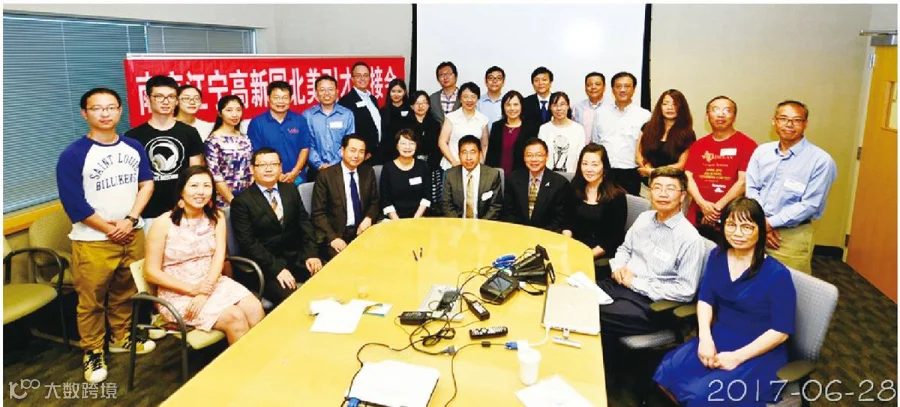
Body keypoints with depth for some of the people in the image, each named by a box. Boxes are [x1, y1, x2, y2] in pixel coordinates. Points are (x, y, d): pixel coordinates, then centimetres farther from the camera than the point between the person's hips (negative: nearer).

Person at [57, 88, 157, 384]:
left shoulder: (134, 147, 4)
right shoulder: (74, 155, -12)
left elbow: (146, 184, 3)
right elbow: (74, 203, -14)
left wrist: (130, 220, -10)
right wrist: (109, 229, -11)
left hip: (132, 235, 4)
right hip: (93, 241, -4)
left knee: (125, 293, 18)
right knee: (91, 301, 6)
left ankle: (121, 338, 37)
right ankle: (93, 352, 23)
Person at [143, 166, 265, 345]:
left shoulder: (217, 217, 4)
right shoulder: (164, 223, -9)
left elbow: (219, 257, -5)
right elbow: (151, 272, -8)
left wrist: (204, 293, -20)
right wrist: (192, 289, -18)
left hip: (212, 283, 4)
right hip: (177, 293, -4)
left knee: (255, 309, -23)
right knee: (234, 317, -25)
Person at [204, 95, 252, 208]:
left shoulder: (245, 139, 8)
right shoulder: (213, 140, -8)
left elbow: (251, 170, 10)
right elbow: (215, 176, -12)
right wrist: (233, 201, -14)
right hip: (224, 202, -5)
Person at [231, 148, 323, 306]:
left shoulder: (290, 190, 11)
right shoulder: (242, 201, -5)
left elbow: (304, 222, 10)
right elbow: (248, 243, -10)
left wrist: (311, 254, -6)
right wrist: (277, 268, -19)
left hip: (297, 257, 5)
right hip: (266, 265, -5)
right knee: (291, 299, -29)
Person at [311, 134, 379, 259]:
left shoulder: (368, 172, 6)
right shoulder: (326, 175, -6)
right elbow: (318, 213, -6)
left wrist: (368, 218, -5)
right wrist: (333, 238, -19)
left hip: (362, 231, 4)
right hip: (336, 234, -4)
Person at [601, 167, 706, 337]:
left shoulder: (690, 238, -13)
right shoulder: (644, 217, 8)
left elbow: (685, 291, -14)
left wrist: (636, 283, -14)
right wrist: (618, 267, 0)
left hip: (650, 303, -6)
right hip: (621, 284, 7)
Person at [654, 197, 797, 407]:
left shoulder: (777, 274, -15)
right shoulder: (718, 256, 4)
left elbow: (781, 331, -14)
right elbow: (705, 299, 4)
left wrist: (738, 357, -18)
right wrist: (705, 338, -13)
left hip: (759, 354, -5)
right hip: (719, 340, 5)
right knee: (665, 374, -19)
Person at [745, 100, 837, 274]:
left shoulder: (821, 160, -9)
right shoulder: (762, 151, 5)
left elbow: (810, 205, -13)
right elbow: (751, 189, 2)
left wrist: (771, 223, -15)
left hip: (792, 235, -4)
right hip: (757, 229, 4)